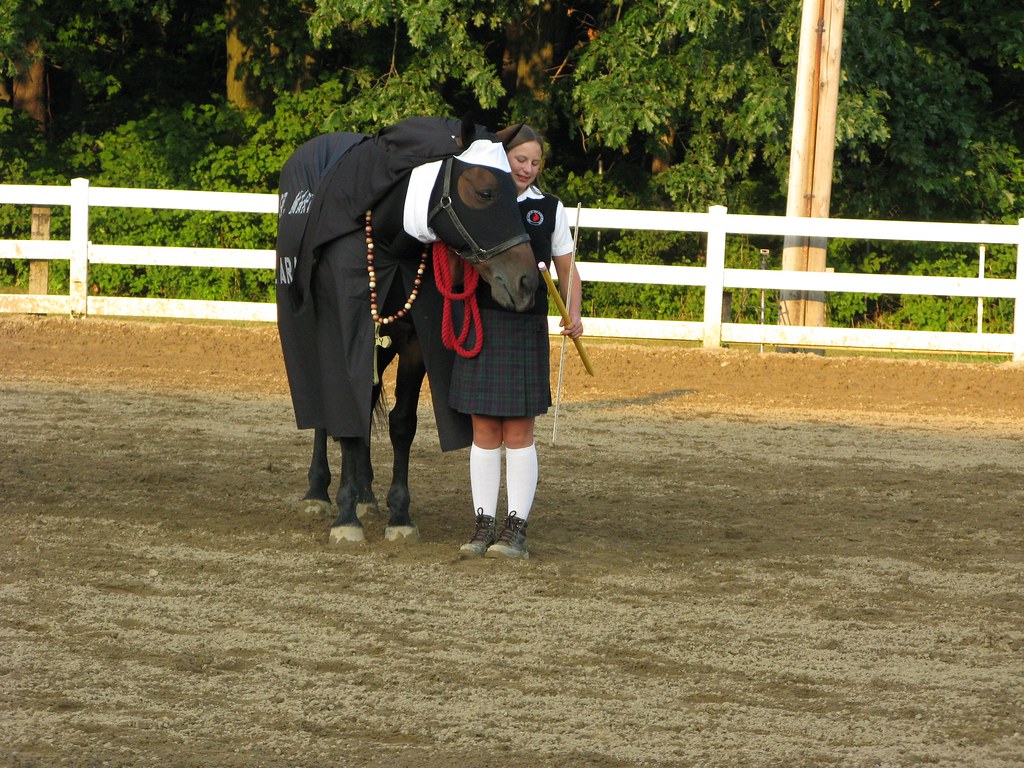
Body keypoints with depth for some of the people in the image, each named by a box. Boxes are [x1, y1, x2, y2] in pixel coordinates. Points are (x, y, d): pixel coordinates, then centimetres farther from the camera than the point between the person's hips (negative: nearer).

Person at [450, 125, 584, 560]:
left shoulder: (549, 209, 6)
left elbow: (566, 269, 9)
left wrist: (573, 313, -7)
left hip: (526, 327, -1)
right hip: (481, 323, 1)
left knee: (518, 432, 0)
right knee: (483, 430, 3)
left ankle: (516, 528, 3)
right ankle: (483, 526, 8)